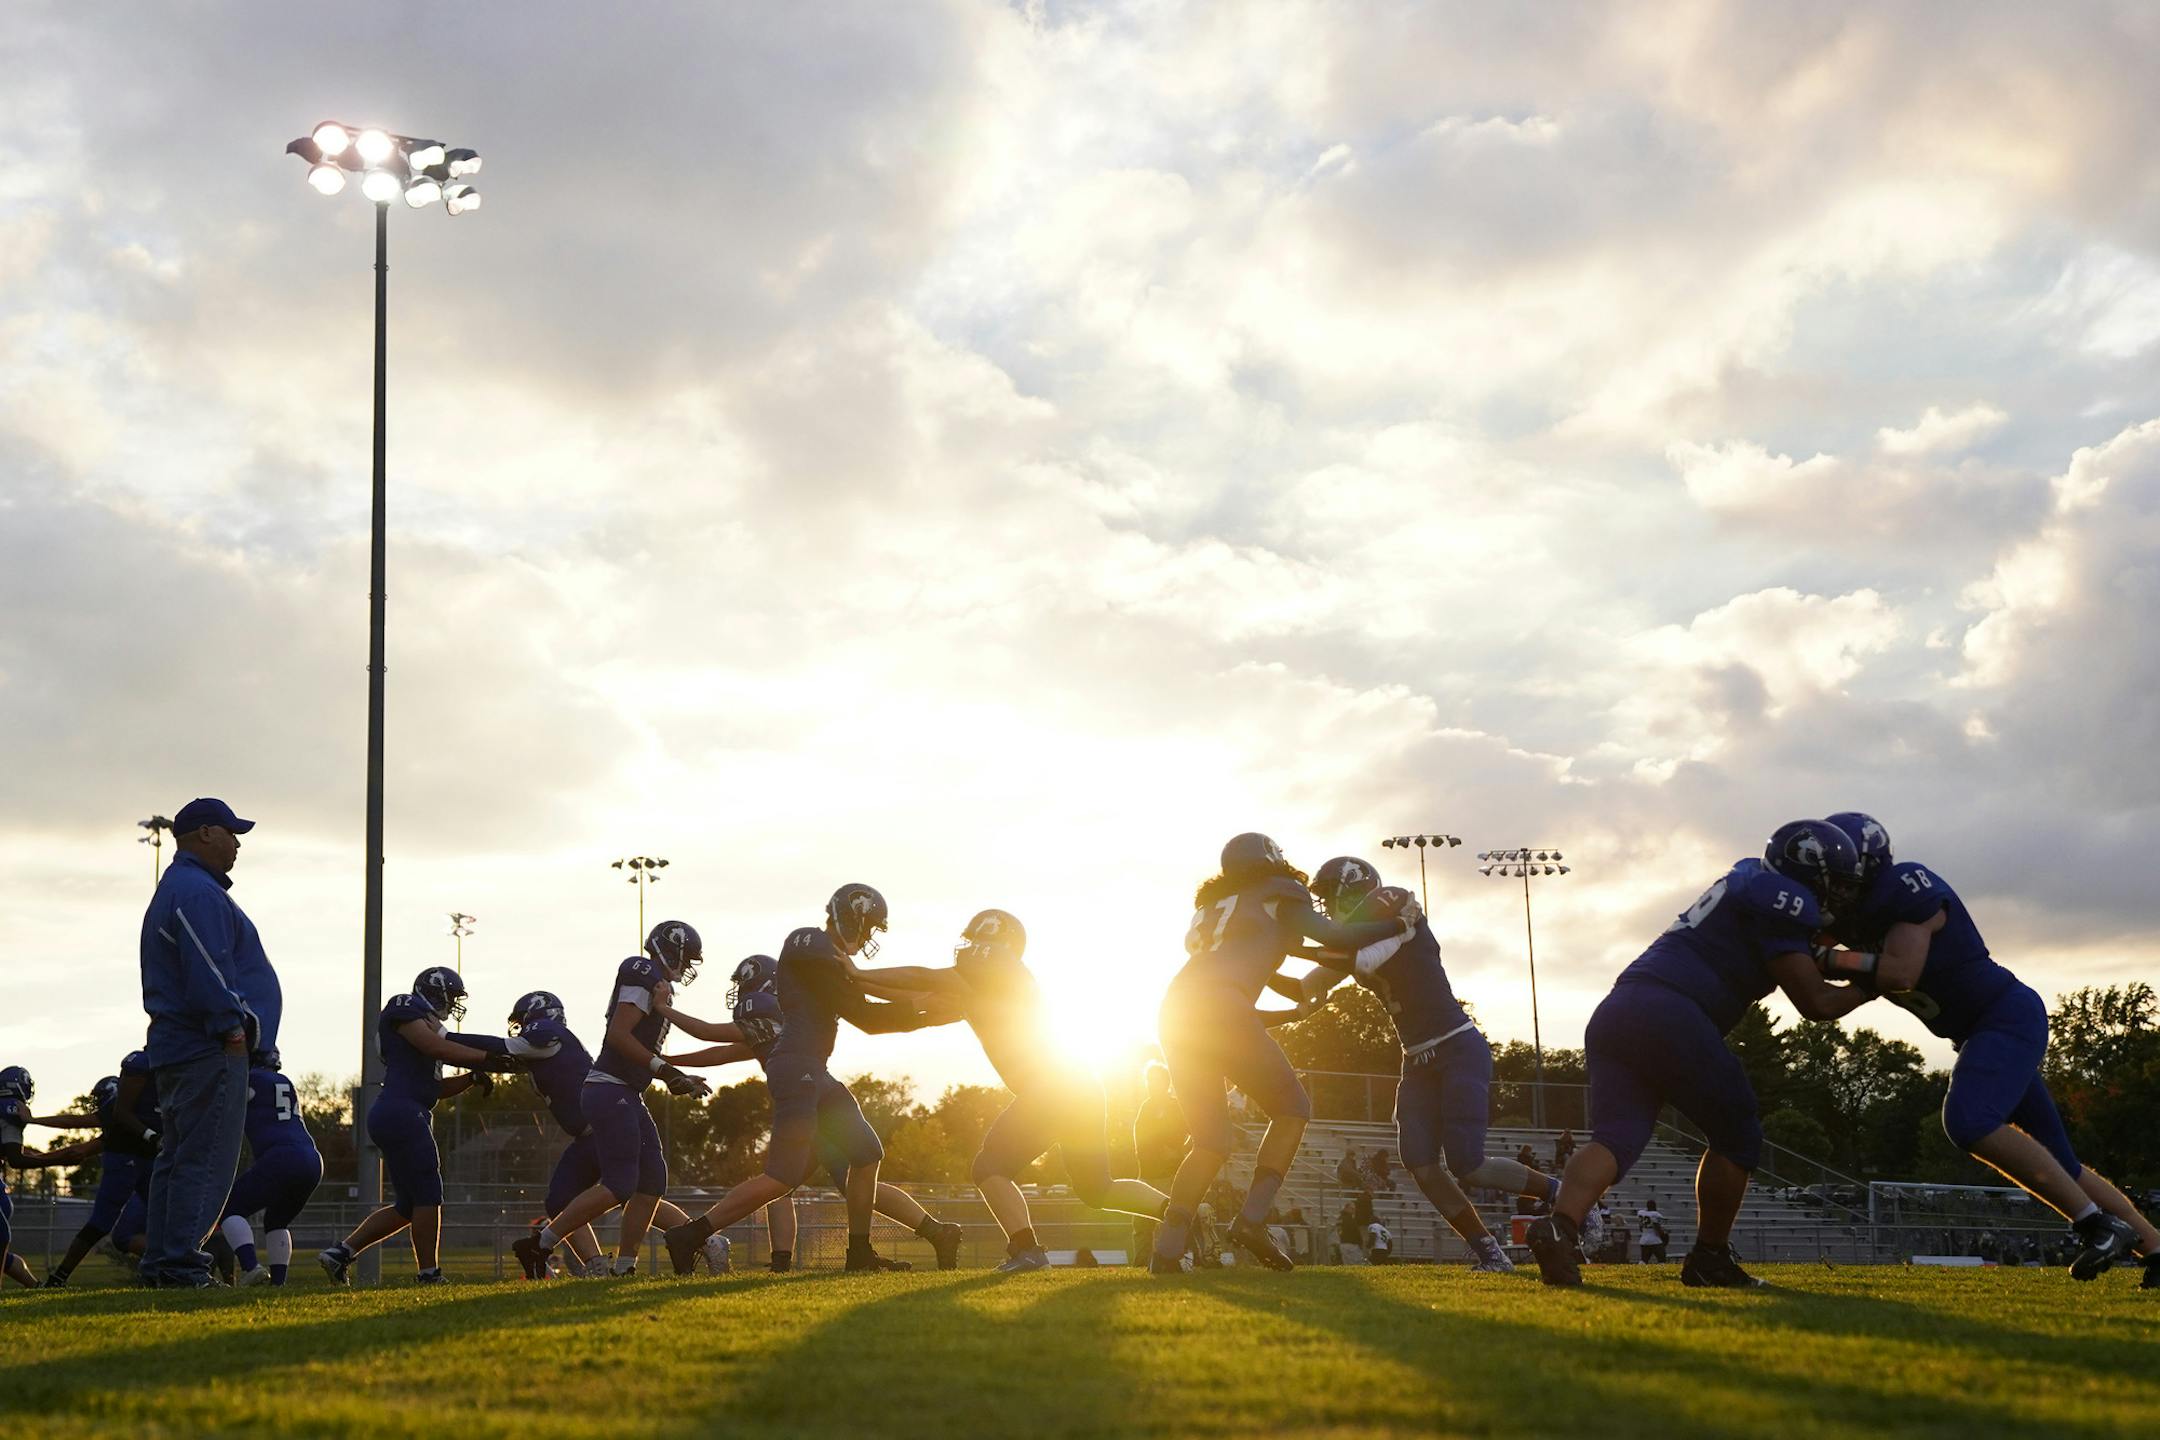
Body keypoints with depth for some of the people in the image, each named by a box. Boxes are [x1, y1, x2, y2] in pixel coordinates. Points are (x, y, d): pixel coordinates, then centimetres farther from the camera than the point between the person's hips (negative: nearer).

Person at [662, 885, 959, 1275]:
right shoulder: (811, 946, -9)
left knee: (866, 1154, 12)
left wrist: (925, 1015, 16)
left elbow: (866, 1021, 22)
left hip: (815, 1073, 11)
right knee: (783, 1177, -12)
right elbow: (857, 1010, -12)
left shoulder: (829, 957, 21)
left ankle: (860, 1252, 18)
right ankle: (689, 1235, -8)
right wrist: (915, 1009, -2)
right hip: (796, 1068, -11)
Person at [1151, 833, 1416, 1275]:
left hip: (1177, 1015, 6)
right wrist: (1399, 925, 20)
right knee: (1292, 1108, 10)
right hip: (1222, 1012, -6)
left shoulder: (1211, 907, 33)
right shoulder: (1279, 897, 14)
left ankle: (1168, 1247, -2)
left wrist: (1299, 1009, 45)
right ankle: (1252, 1219, -5)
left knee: (1211, 1143, 13)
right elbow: (1338, 939, 6)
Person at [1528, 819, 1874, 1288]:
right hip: (1670, 1016, -8)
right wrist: (1871, 986, 14)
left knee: (1616, 1138, -4)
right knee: (1737, 1135, 10)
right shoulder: (1782, 898, 0)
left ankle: (1560, 1226, -28)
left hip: (1614, 1013, 8)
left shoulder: (1747, 878, 28)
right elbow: (1815, 1003, -1)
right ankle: (1710, 1258, 15)